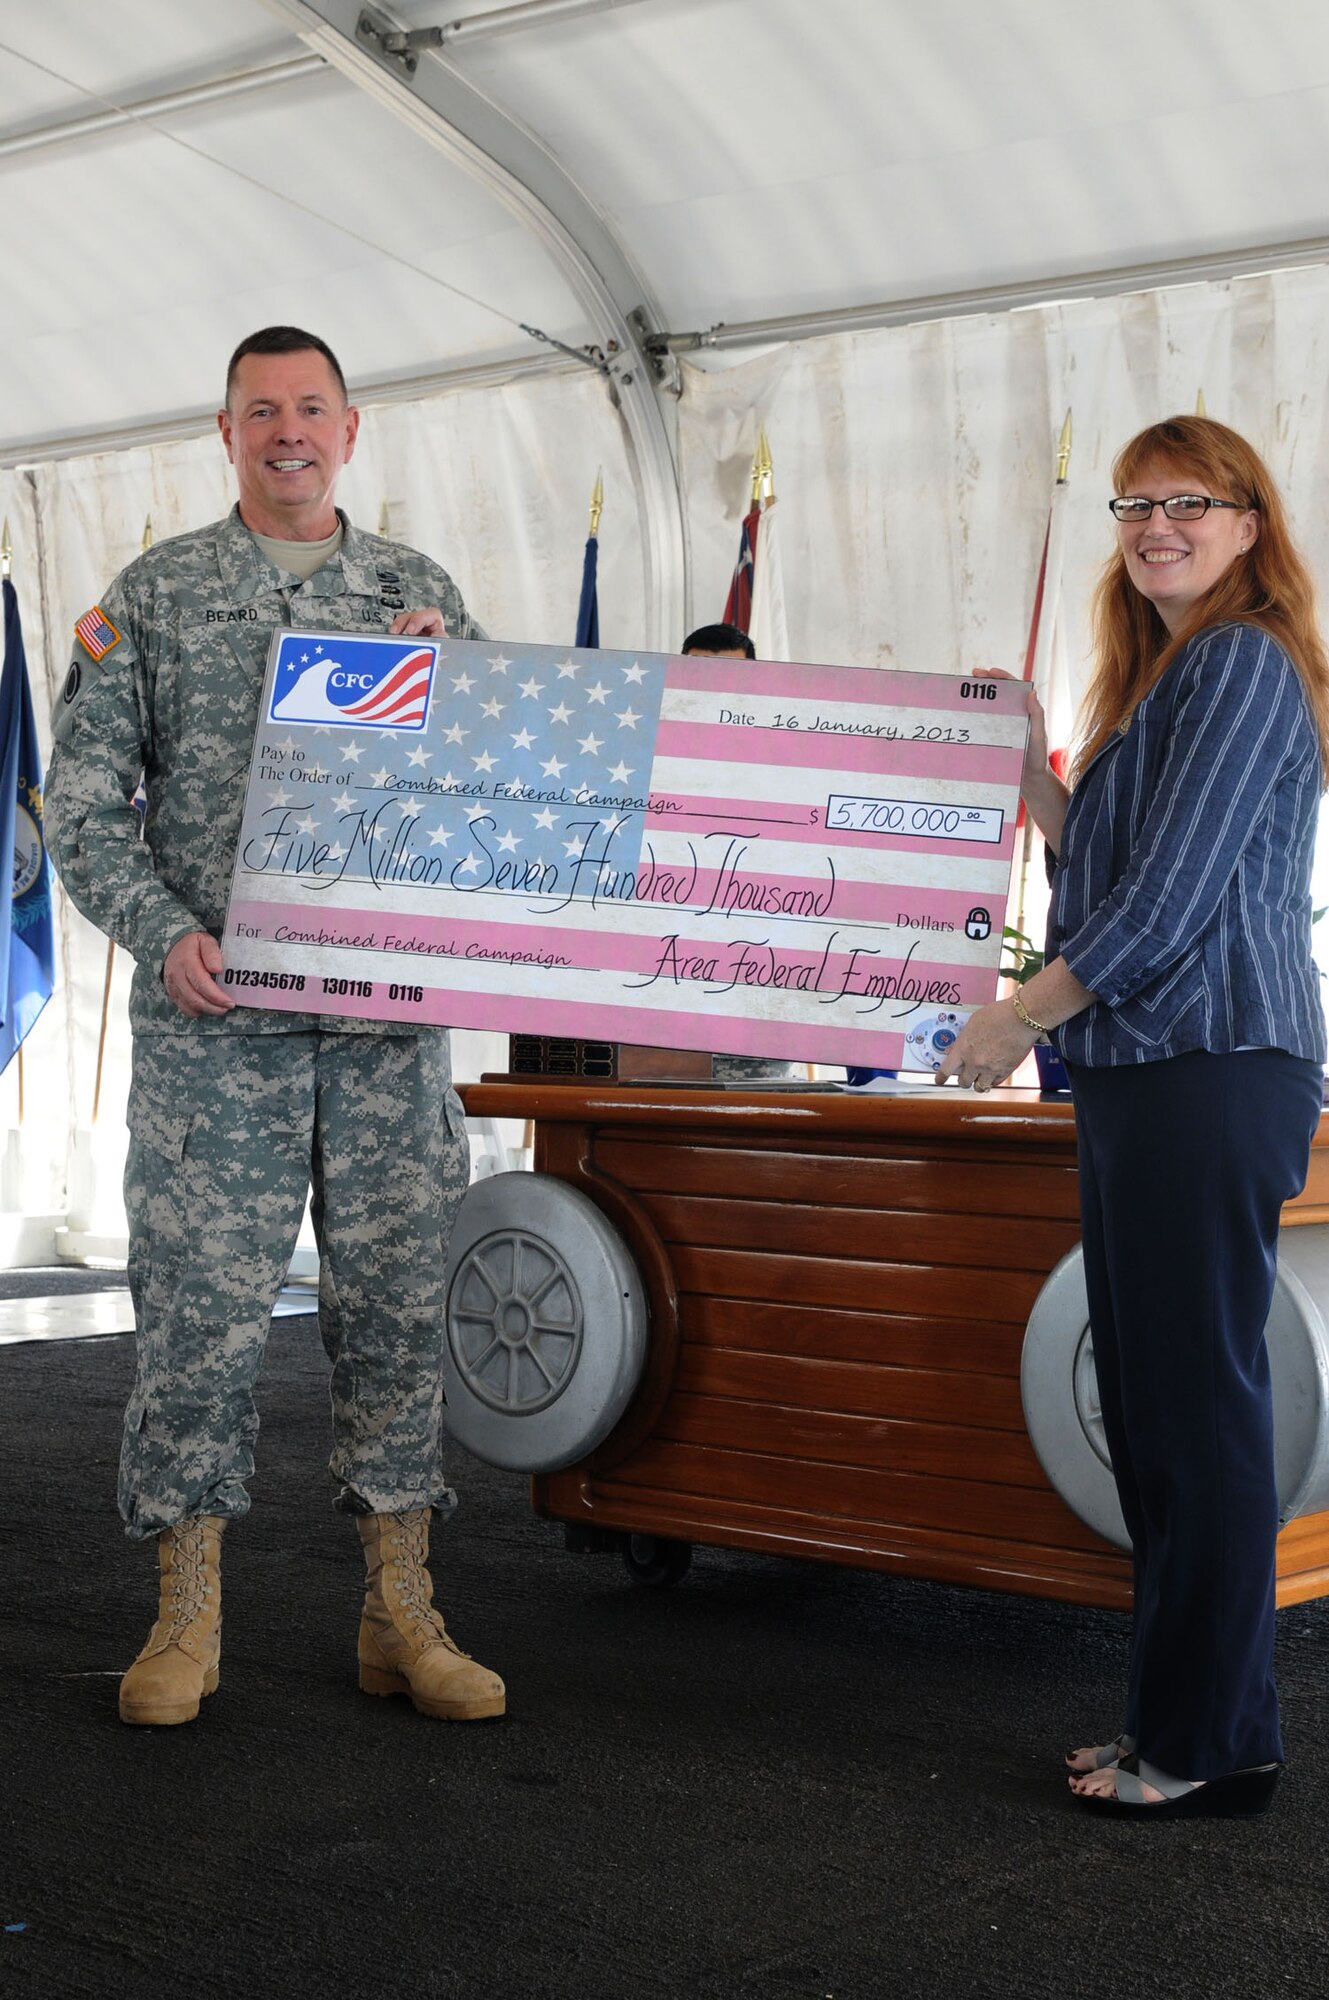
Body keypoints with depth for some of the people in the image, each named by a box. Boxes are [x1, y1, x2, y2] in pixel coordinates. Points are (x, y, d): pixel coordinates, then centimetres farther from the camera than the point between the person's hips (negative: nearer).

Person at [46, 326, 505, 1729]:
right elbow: (83, 803, 3)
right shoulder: (153, 597, 7)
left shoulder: (425, 597, 14)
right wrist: (164, 932, -12)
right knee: (199, 1305, -2)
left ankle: (400, 1616, 13)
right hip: (214, 1017, -2)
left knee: (395, 1304, 4)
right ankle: (185, 1618, 11)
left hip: (394, 1018, 2)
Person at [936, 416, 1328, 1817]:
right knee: (1152, 1403, 11)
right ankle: (1183, 1719, 19)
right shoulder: (1165, 675, 23)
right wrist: (1032, 779, 17)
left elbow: (1171, 894, -15)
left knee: (1199, 1401, -6)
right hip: (1143, 1072, 10)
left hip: (1211, 1070, -10)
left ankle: (1214, 1746, 2)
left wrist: (1019, 1018, -8)